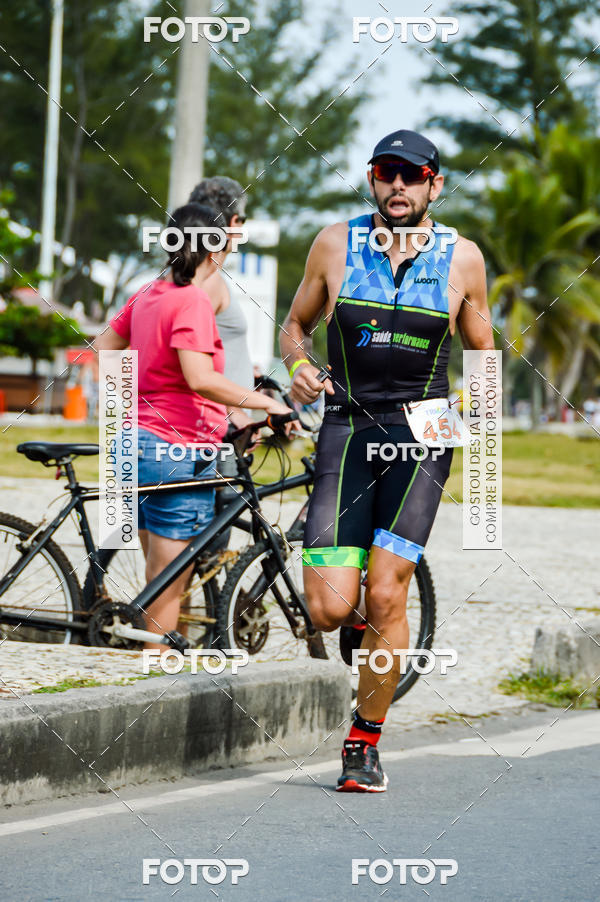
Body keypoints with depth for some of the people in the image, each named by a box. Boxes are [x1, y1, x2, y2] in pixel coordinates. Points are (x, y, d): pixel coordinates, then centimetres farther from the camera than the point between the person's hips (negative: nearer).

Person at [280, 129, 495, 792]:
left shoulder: (461, 258, 5)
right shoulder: (335, 244, 5)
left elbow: (483, 358, 15)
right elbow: (295, 324, 17)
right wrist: (298, 366, -5)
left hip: (421, 436, -1)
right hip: (347, 431, 1)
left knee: (385, 595, -13)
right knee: (329, 609, -11)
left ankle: (365, 743, 5)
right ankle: (359, 622, 28)